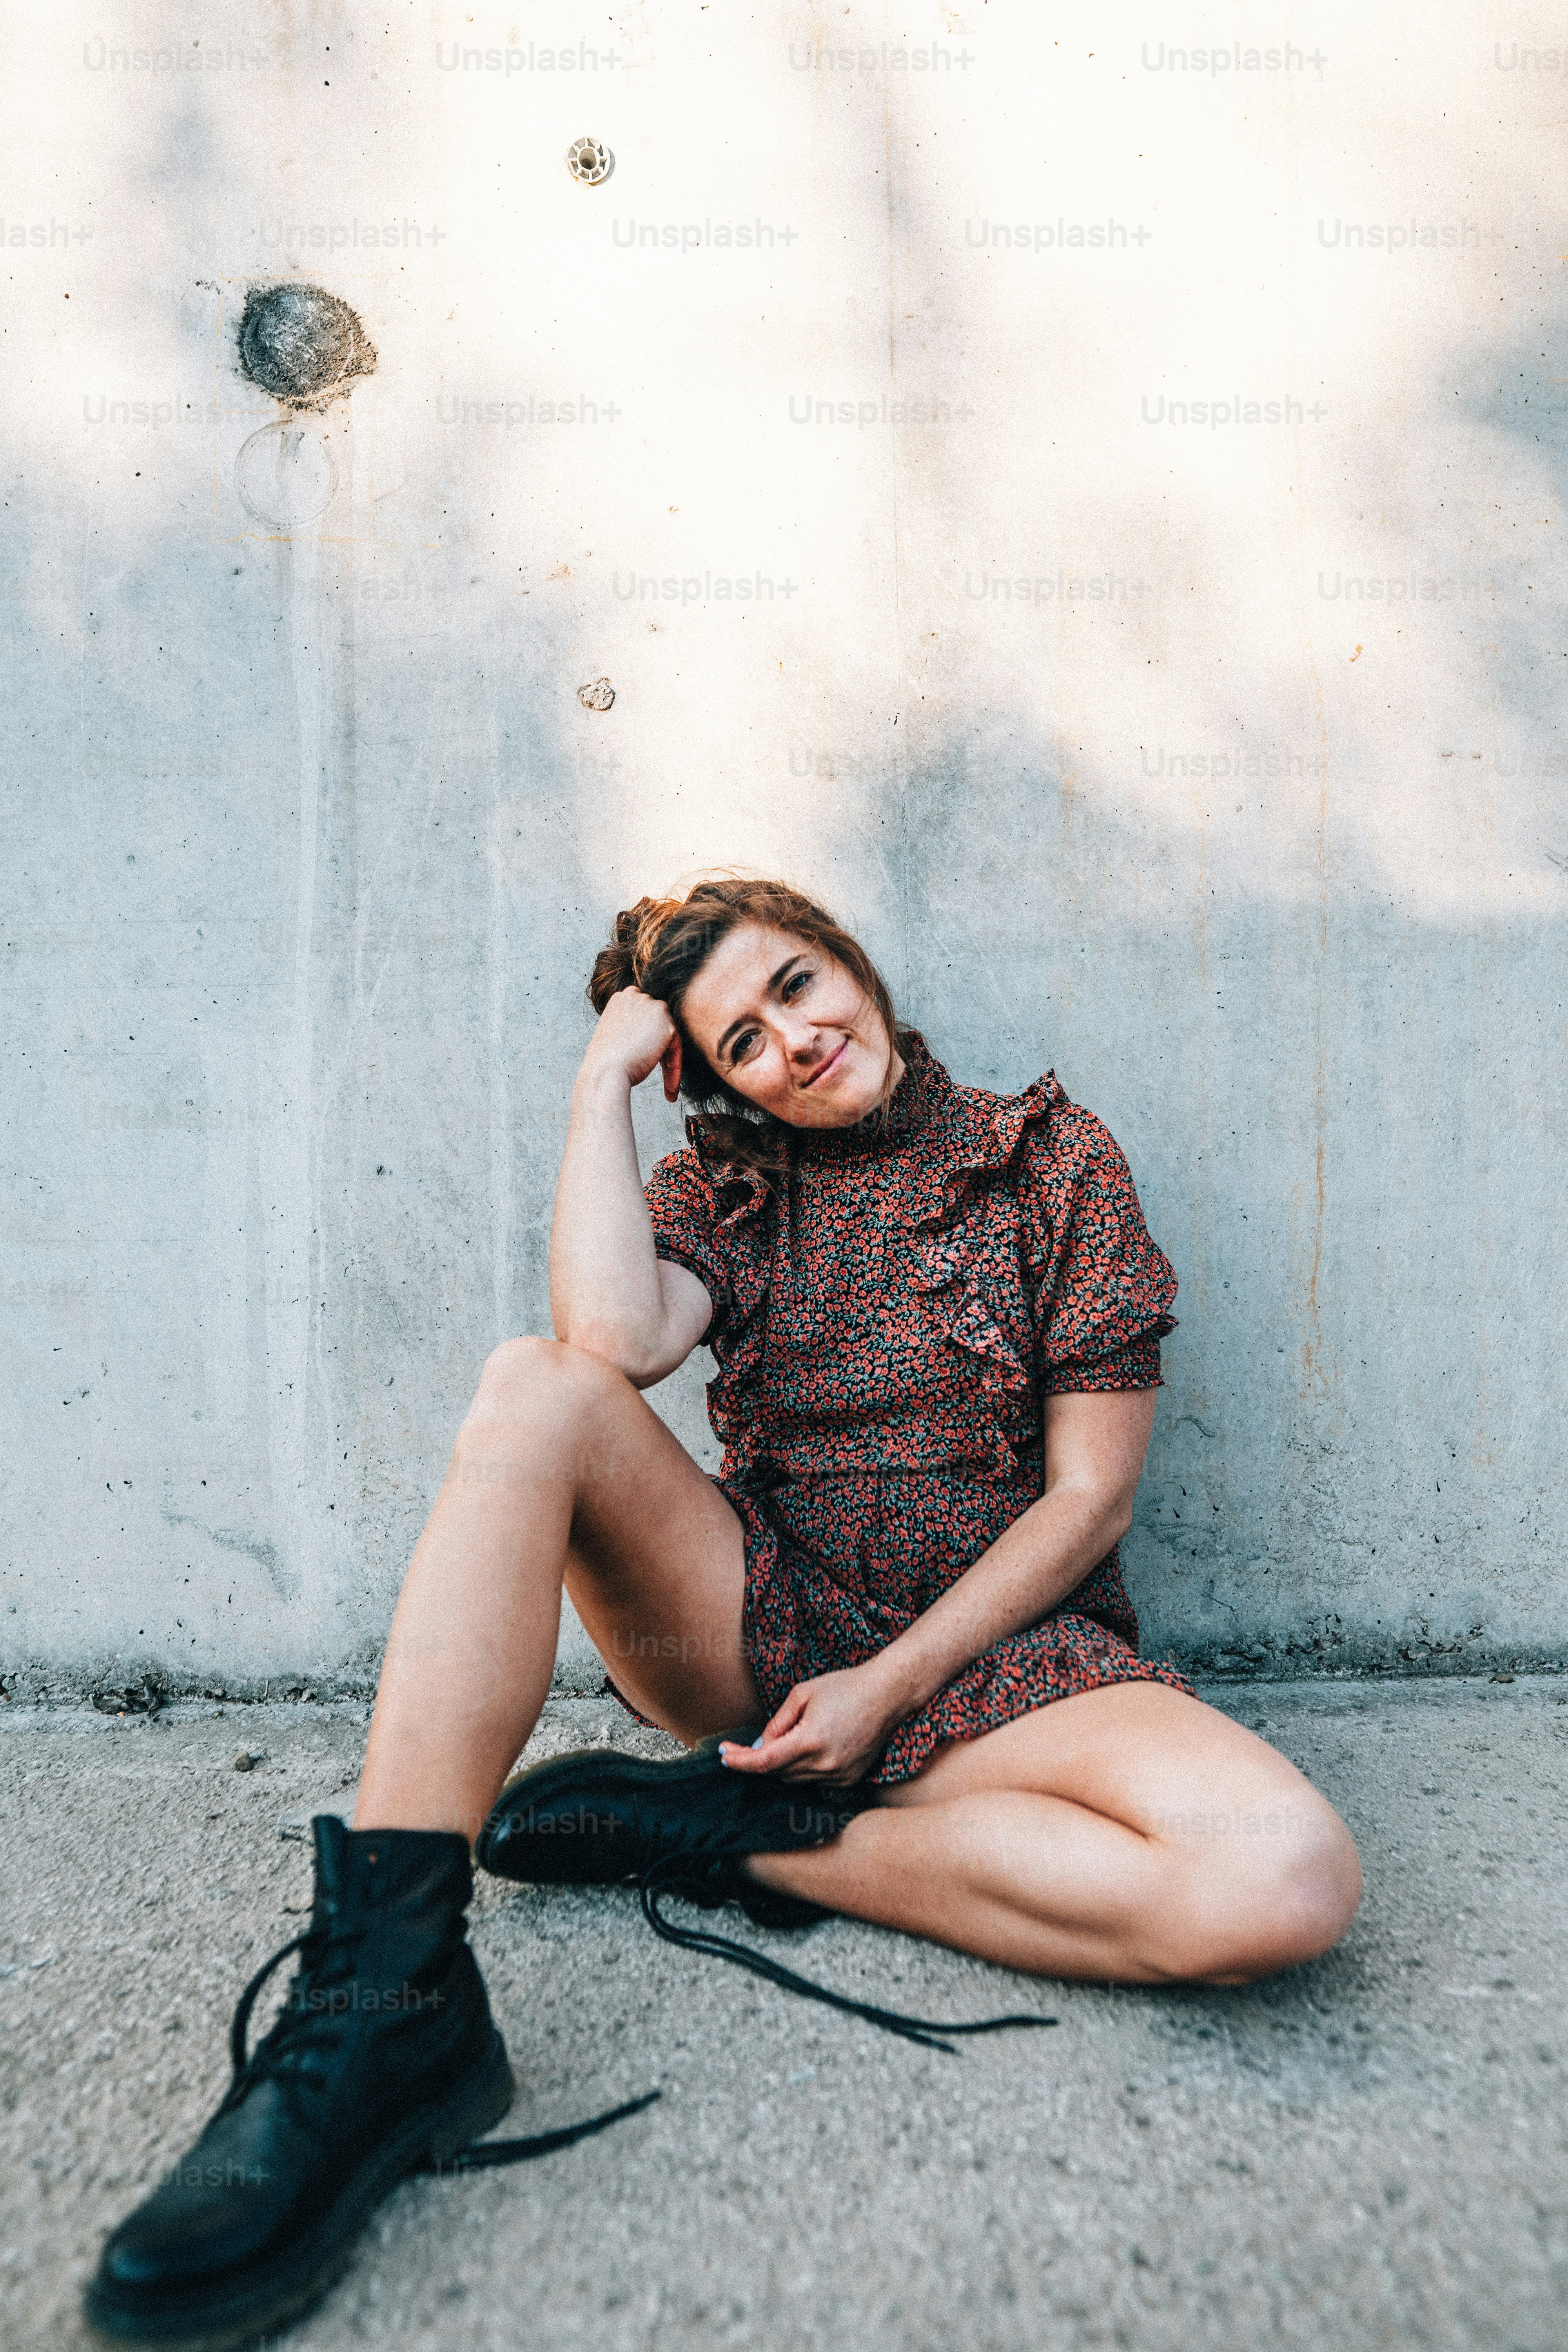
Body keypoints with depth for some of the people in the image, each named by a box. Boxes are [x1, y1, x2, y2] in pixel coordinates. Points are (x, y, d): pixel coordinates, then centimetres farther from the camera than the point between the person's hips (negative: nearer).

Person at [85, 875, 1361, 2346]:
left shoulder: (1056, 1158, 2)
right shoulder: (722, 1188, 8)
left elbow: (1091, 1494, -3)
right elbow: (616, 1340, -18)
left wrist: (891, 1684, -10)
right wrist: (603, 1077, -7)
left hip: (991, 1647, -1)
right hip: (760, 1626, 2)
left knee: (1290, 1884, -31)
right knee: (536, 1390, -26)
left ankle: (735, 1838, -18)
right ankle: (387, 1998, -31)